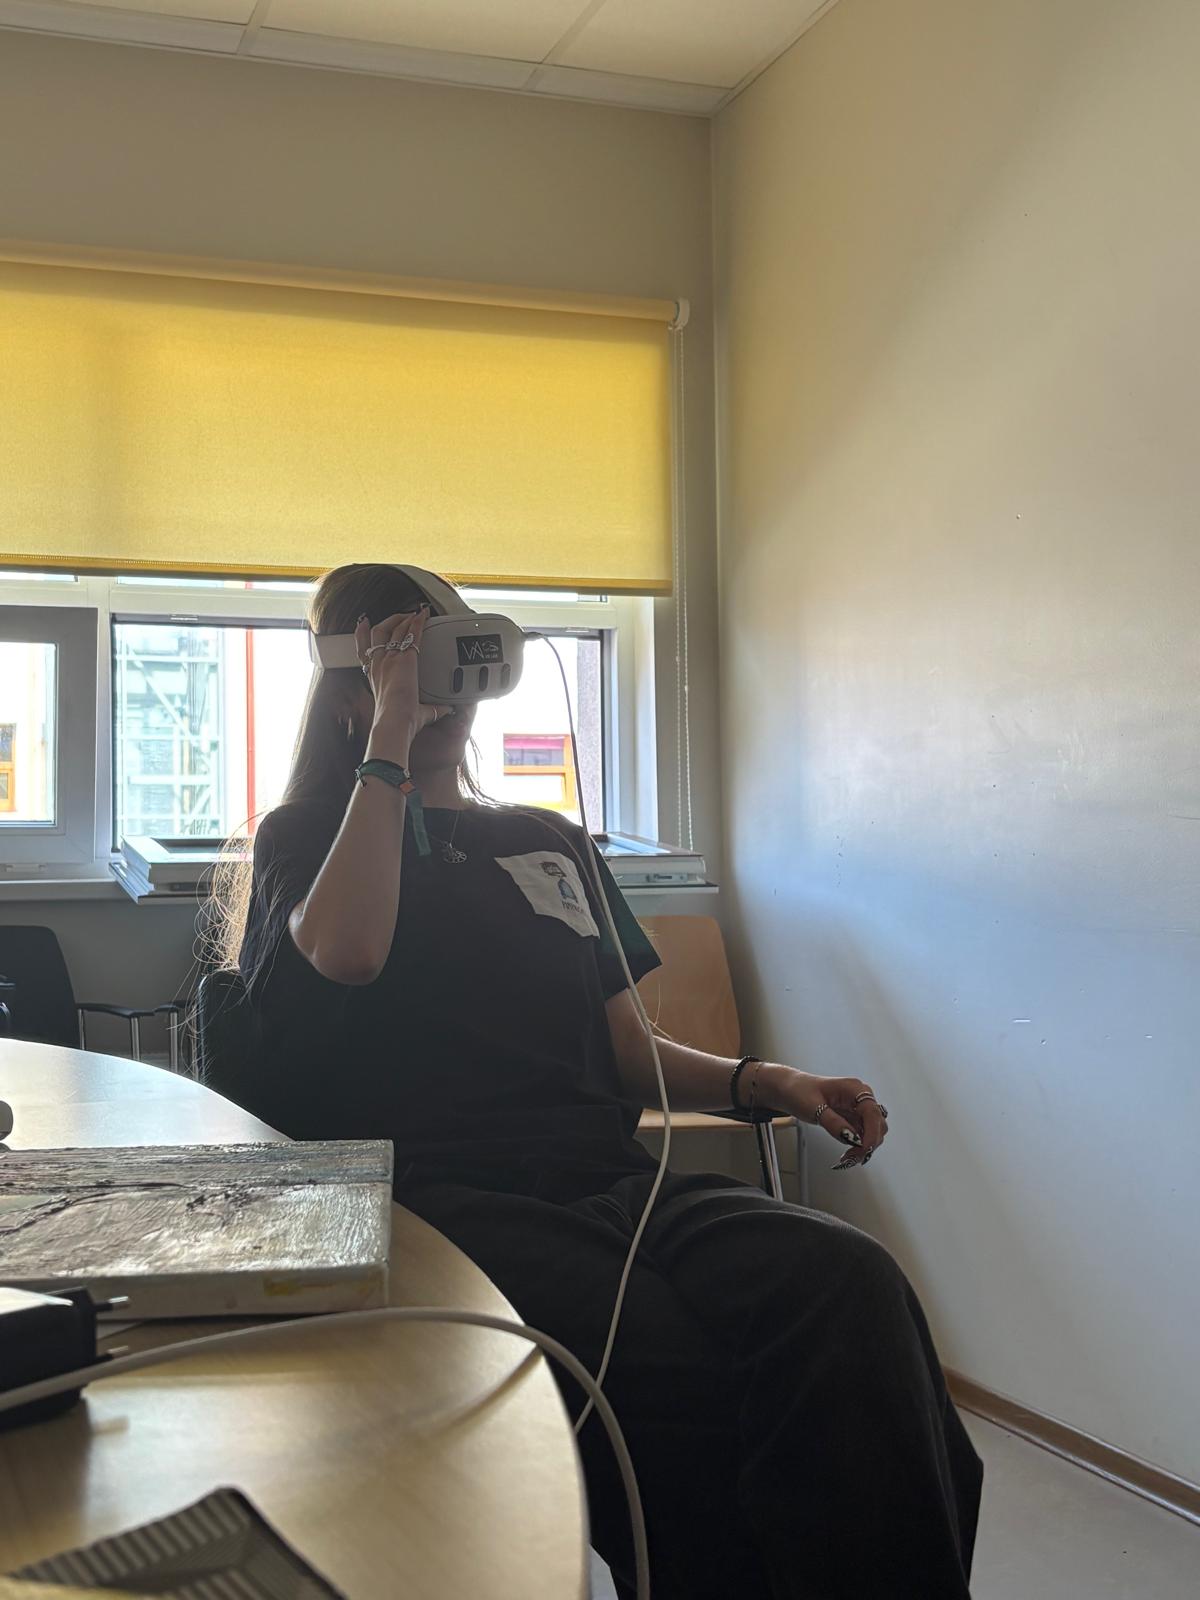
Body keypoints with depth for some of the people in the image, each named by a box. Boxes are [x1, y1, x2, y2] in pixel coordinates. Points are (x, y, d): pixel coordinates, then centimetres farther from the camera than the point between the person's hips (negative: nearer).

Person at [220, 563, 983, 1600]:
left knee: (849, 1284, -29)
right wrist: (393, 733, 0)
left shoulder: (551, 844, 30)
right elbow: (344, 952, -9)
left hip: (612, 1178, 4)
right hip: (450, 1196, -4)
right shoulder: (308, 837, 17)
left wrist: (762, 1081, 4)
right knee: (674, 1364, -36)